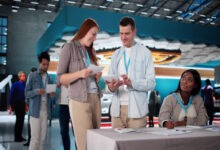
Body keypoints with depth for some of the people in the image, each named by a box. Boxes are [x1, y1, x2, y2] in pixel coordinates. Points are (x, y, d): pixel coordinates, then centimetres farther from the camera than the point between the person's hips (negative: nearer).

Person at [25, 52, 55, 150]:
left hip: (46, 111, 4)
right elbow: (27, 93, -3)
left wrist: (52, 95, -9)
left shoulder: (50, 78, 13)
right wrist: (36, 91, -21)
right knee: (35, 137, -4)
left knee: (42, 138, 7)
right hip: (35, 111, -4)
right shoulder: (32, 76, 1)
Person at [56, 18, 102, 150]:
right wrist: (80, 74, -18)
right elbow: (60, 78, -4)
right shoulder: (69, 47, 0)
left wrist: (98, 76, 2)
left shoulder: (91, 51, 18)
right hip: (80, 100, -6)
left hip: (95, 99, 6)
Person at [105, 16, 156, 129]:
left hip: (136, 109, -3)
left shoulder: (145, 53, 1)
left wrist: (131, 83, -21)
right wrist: (111, 86, -11)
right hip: (117, 108, 4)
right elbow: (110, 81, 12)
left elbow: (151, 83, -5)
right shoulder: (116, 55, 15)